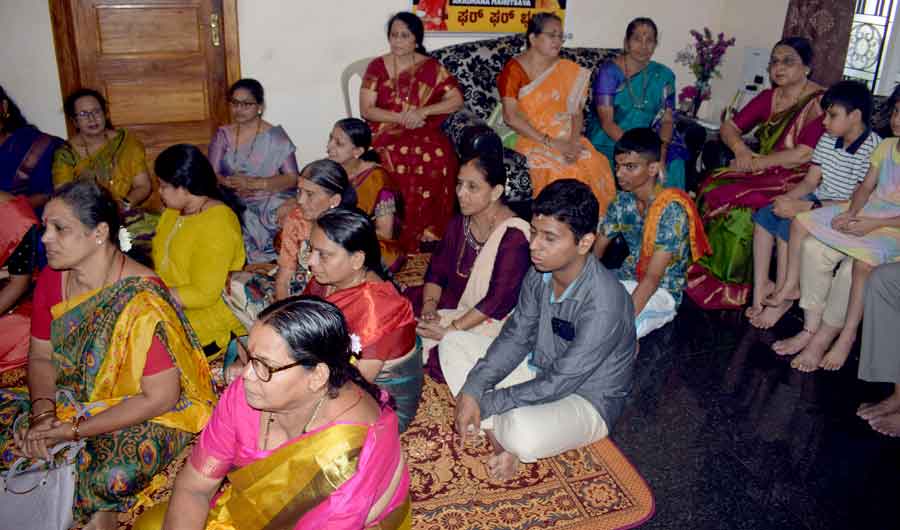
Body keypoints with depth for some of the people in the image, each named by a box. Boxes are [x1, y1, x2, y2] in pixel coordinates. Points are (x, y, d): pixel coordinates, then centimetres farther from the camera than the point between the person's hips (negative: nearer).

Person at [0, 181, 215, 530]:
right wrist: (43, 413, -12)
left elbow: (161, 398, -23)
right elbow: (41, 357, 7)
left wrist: (75, 430, -21)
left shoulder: (142, 301, -26)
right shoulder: (52, 278, -5)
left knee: (115, 476, -33)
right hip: (72, 399, 8)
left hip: (146, 415, -7)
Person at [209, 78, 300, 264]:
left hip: (268, 205, -3)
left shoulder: (275, 136, 2)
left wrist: (254, 183, -19)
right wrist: (231, 184, -17)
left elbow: (292, 178, -7)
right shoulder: (223, 135, 13)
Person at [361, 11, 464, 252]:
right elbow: (366, 110, 1)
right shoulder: (377, 67, 7)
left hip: (425, 133, 0)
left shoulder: (431, 67, 8)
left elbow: (457, 100, 2)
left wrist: (422, 111, -12)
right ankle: (398, 239, -22)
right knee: (398, 159, -35)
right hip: (386, 132, 0)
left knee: (439, 157, -33)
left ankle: (427, 236, -23)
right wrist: (402, 118, -13)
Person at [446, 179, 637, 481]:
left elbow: (558, 384, -29)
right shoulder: (540, 274, -10)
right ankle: (502, 443, -8)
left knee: (523, 433, -39)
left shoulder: (604, 304, -33)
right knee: (453, 343, 0)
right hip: (539, 371, 8)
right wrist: (472, 390, -16)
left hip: (587, 401, -7)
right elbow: (515, 338, -3)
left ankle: (500, 434, 0)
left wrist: (484, 404, -23)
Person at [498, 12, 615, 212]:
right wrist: (550, 143, -19)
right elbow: (511, 116, -14)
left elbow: (577, 112, 7)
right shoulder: (514, 70, -4)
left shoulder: (568, 70, 11)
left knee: (597, 168, -22)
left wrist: (573, 142, -14)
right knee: (557, 171, -31)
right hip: (530, 140, -4)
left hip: (564, 138, 4)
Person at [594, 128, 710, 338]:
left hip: (662, 292, -7)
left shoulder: (671, 210, -22)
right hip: (628, 279, 7)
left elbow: (652, 279, -26)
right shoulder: (623, 200, -1)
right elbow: (597, 248, 6)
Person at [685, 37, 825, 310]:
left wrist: (755, 163, -15)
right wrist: (740, 148, -10)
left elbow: (803, 155, -20)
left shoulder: (820, 102, -10)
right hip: (762, 172, 7)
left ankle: (730, 285, -13)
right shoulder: (768, 97, 12)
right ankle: (704, 269, -11)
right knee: (712, 187, -20)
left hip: (796, 179, -6)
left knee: (738, 204, -29)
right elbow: (729, 127, 12)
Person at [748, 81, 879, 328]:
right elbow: (810, 181, 6)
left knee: (795, 223, -29)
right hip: (818, 202, 8)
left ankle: (787, 289, -13)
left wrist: (804, 207, -29)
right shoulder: (828, 140, 5)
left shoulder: (873, 150, -19)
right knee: (764, 215, -11)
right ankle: (761, 286, -10)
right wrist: (787, 199, -17)